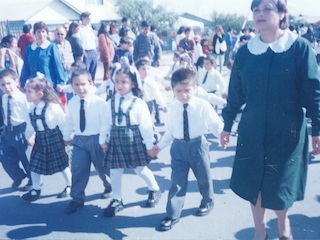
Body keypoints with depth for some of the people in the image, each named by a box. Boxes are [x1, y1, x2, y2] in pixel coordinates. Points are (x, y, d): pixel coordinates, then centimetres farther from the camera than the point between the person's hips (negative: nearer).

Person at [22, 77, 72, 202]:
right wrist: (28, 137, 20)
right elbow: (30, 124, 11)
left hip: (54, 139, -6)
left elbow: (63, 123, -14)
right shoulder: (31, 108, -4)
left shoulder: (53, 107, -24)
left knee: (62, 163, 11)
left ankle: (69, 186, 34)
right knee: (34, 165, 9)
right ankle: (36, 190, 29)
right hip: (40, 139, 6)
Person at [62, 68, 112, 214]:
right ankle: (77, 199, 17)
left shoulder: (99, 102, -16)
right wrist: (66, 137, 16)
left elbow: (105, 123, -13)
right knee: (77, 170, 2)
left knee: (102, 168, 15)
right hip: (79, 140, 3)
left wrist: (103, 141, -14)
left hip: (97, 139, -3)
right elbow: (69, 121, 10)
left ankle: (110, 187, 46)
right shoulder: (72, 103, -2)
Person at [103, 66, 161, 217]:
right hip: (116, 139, 4)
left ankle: (155, 190, 36)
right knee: (115, 170, 9)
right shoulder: (111, 103, 1)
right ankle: (117, 200, 27)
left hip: (134, 139, -4)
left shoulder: (138, 103, -12)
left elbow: (146, 125, -8)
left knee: (140, 169, 9)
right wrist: (106, 140, 13)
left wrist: (149, 145, -5)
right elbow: (108, 124, 9)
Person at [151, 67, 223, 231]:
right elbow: (169, 131, 8)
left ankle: (207, 203, 46)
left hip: (198, 146, -1)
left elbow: (216, 124, -7)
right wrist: (160, 145, 9)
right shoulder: (173, 108, -2)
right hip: (178, 147, 2)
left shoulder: (203, 106, -12)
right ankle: (172, 215, 14)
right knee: (177, 182, 4)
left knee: (203, 178, 18)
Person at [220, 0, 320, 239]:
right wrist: (227, 125, 11)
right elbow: (235, 92, 7)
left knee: (281, 185, 9)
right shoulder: (245, 51, 0)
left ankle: (283, 220, 44)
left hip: (288, 132, -2)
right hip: (252, 131, 3)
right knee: (253, 183, 10)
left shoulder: (300, 47, -9)